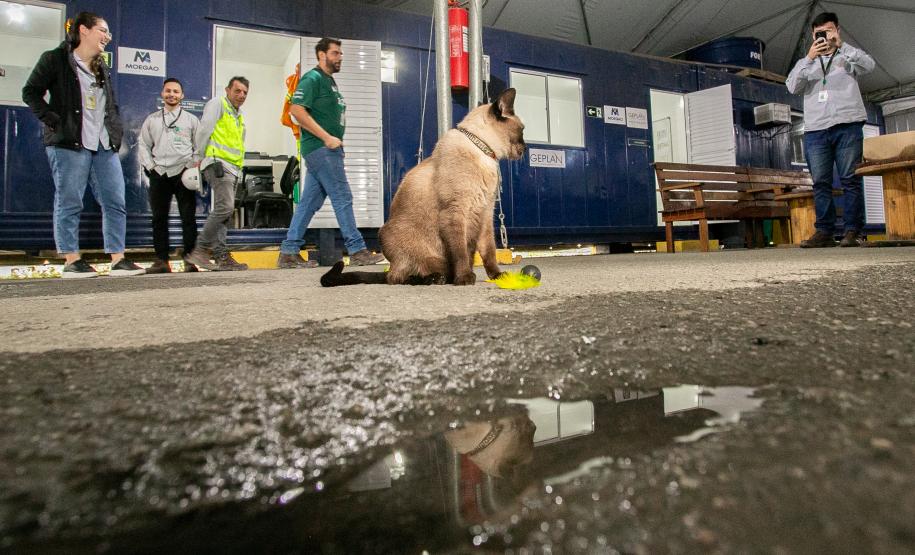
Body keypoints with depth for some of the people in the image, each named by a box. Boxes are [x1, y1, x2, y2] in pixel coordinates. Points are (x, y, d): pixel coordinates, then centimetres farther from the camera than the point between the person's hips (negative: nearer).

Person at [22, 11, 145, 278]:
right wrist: (52, 120, -9)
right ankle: (71, 260, 2)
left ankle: (118, 259, 2)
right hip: (69, 143, -6)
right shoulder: (55, 59, 3)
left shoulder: (102, 69, 21)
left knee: (115, 202, -1)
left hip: (105, 146, 6)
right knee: (69, 203, -3)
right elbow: (31, 92, 1)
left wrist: (117, 130, 12)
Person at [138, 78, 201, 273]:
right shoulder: (152, 119, 17)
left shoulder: (191, 119, 11)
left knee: (188, 217, -6)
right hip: (159, 174, 3)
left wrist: (194, 165, -6)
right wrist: (150, 166, 3)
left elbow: (200, 145, 7)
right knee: (159, 218, 1)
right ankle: (161, 260, 6)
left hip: (183, 173, -2)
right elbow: (144, 145, 16)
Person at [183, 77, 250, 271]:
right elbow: (203, 130, -7)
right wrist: (202, 157, -2)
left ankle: (221, 256, 7)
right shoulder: (217, 103, 2)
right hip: (218, 163, -8)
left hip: (232, 168, 9)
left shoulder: (239, 116, 26)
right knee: (225, 207, -21)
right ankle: (200, 250, -16)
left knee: (224, 212, 6)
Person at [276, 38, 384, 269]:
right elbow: (297, 109, -17)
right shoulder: (312, 78, -6)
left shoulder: (329, 81, 23)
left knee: (309, 202, 7)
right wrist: (327, 138, -20)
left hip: (326, 149, 9)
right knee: (342, 198, -9)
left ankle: (289, 253, 10)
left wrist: (336, 142, 15)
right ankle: (357, 251, -4)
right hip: (320, 148, -9)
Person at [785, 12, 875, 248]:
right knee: (820, 183, -4)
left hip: (847, 125, -1)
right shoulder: (806, 63, 21)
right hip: (815, 130, 2)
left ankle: (853, 231, -6)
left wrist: (841, 45, -11)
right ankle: (825, 232, -3)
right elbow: (792, 87, 3)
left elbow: (868, 65, -4)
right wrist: (809, 58, -8)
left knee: (851, 180, -6)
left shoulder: (848, 57, 17)